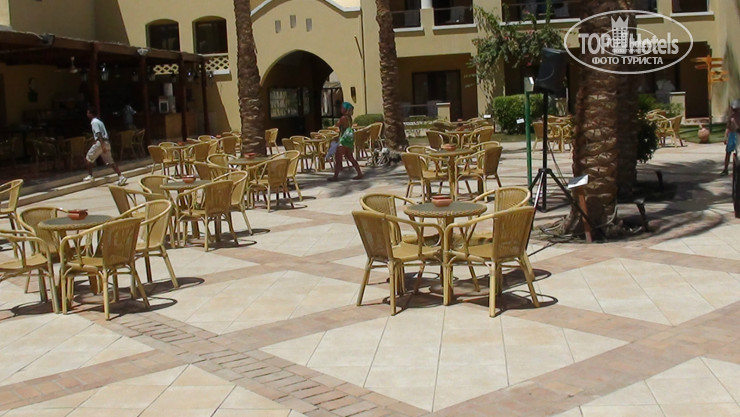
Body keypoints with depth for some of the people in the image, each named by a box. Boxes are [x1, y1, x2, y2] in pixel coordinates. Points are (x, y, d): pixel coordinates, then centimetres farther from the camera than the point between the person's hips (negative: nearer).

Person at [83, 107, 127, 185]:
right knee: (110, 162, 4)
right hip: (106, 143, 9)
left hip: (100, 143, -9)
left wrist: (102, 146, -24)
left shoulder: (94, 122, -9)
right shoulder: (98, 121, 21)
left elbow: (99, 134, -18)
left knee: (88, 158, 7)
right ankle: (121, 176, -5)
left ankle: (90, 176, 10)